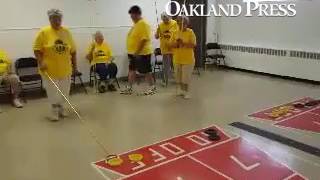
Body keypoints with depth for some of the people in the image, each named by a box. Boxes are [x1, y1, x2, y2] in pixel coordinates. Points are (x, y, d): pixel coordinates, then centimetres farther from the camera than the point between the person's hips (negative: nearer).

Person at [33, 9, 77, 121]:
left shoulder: (66, 32, 4)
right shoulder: (43, 32, -6)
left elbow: (73, 50, 7)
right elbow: (37, 49, -5)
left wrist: (75, 65, 7)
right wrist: (40, 62, -18)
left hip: (65, 69, 3)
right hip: (50, 69, -3)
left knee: (64, 90, 10)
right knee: (53, 91, 3)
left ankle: (60, 107, 31)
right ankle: (54, 110, 21)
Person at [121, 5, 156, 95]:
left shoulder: (143, 24, -17)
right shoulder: (136, 24, 13)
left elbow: (144, 39, -25)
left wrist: (137, 52, -25)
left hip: (142, 53, -10)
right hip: (133, 53, 10)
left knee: (146, 71, 1)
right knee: (131, 70, 12)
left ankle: (152, 87, 15)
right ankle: (129, 88, 21)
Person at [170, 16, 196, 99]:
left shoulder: (190, 32, -6)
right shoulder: (175, 33, 5)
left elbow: (194, 45, -12)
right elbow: (171, 44, 4)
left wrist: (183, 43, -23)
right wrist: (176, 43, -17)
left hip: (187, 59, -4)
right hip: (177, 59, 4)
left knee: (186, 76, 0)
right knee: (178, 75, 13)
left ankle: (186, 92, 12)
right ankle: (180, 89, 30)